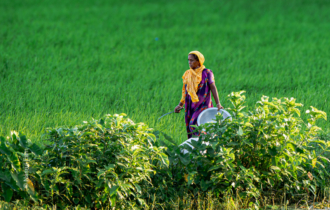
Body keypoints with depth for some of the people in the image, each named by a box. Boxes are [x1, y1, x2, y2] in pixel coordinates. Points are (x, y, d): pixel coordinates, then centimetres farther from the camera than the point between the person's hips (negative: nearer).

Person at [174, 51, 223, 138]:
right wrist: (180, 105, 15)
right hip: (190, 106, 6)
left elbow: (213, 88, -5)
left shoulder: (206, 73, -3)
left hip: (202, 105, -6)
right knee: (190, 127, 3)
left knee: (194, 125, -20)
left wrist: (218, 104, -13)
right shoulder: (187, 74, 12)